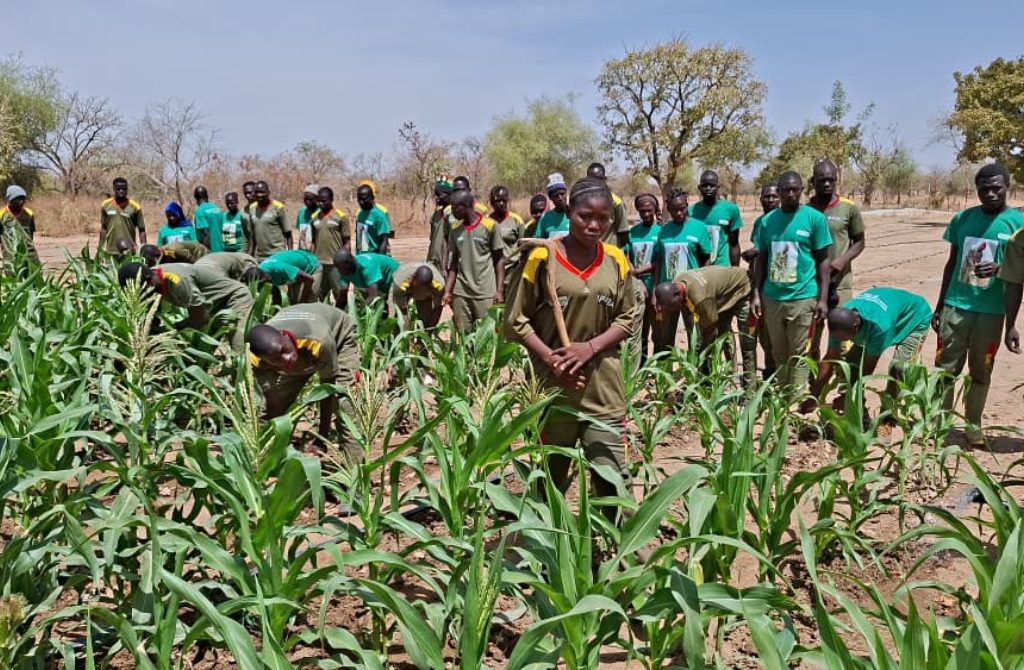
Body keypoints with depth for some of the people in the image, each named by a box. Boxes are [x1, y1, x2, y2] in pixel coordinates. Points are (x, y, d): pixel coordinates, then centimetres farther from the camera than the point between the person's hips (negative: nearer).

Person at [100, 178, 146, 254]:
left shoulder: (135, 207, -4)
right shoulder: (106, 205, 5)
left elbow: (141, 230, -1)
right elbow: (103, 228, 12)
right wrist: (101, 249, 11)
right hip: (110, 251, 2)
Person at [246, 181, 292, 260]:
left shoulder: (278, 207, -6)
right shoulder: (252, 208, 9)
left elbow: (288, 233, -5)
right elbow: (252, 235, 17)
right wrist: (250, 256, 14)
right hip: (259, 257, 5)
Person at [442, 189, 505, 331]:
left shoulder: (489, 225, -2)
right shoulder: (455, 229, 10)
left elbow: (499, 259, 1)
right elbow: (454, 262, 15)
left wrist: (500, 290, -6)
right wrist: (447, 291, 7)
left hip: (485, 293, -4)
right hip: (460, 293, 4)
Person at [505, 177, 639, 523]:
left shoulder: (616, 260, 3)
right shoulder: (542, 257, -5)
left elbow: (628, 318, 6)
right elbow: (516, 320, -2)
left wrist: (591, 347, -11)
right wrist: (549, 358, -15)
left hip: (603, 385, 1)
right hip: (553, 384, -1)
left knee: (613, 475, 1)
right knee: (551, 474, 12)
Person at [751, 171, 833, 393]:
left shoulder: (814, 218, -3)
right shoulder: (767, 220, 7)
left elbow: (823, 261, -1)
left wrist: (823, 299, -6)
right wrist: (757, 294, 6)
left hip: (802, 298, -4)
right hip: (772, 297, 4)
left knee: (799, 355, 2)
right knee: (779, 354, 13)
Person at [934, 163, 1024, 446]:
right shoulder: (962, 218, 5)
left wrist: (999, 269, -23)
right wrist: (939, 306, 13)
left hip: (991, 311, -2)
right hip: (955, 305, 2)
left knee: (981, 371, 8)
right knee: (945, 368, 3)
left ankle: (973, 424, 22)